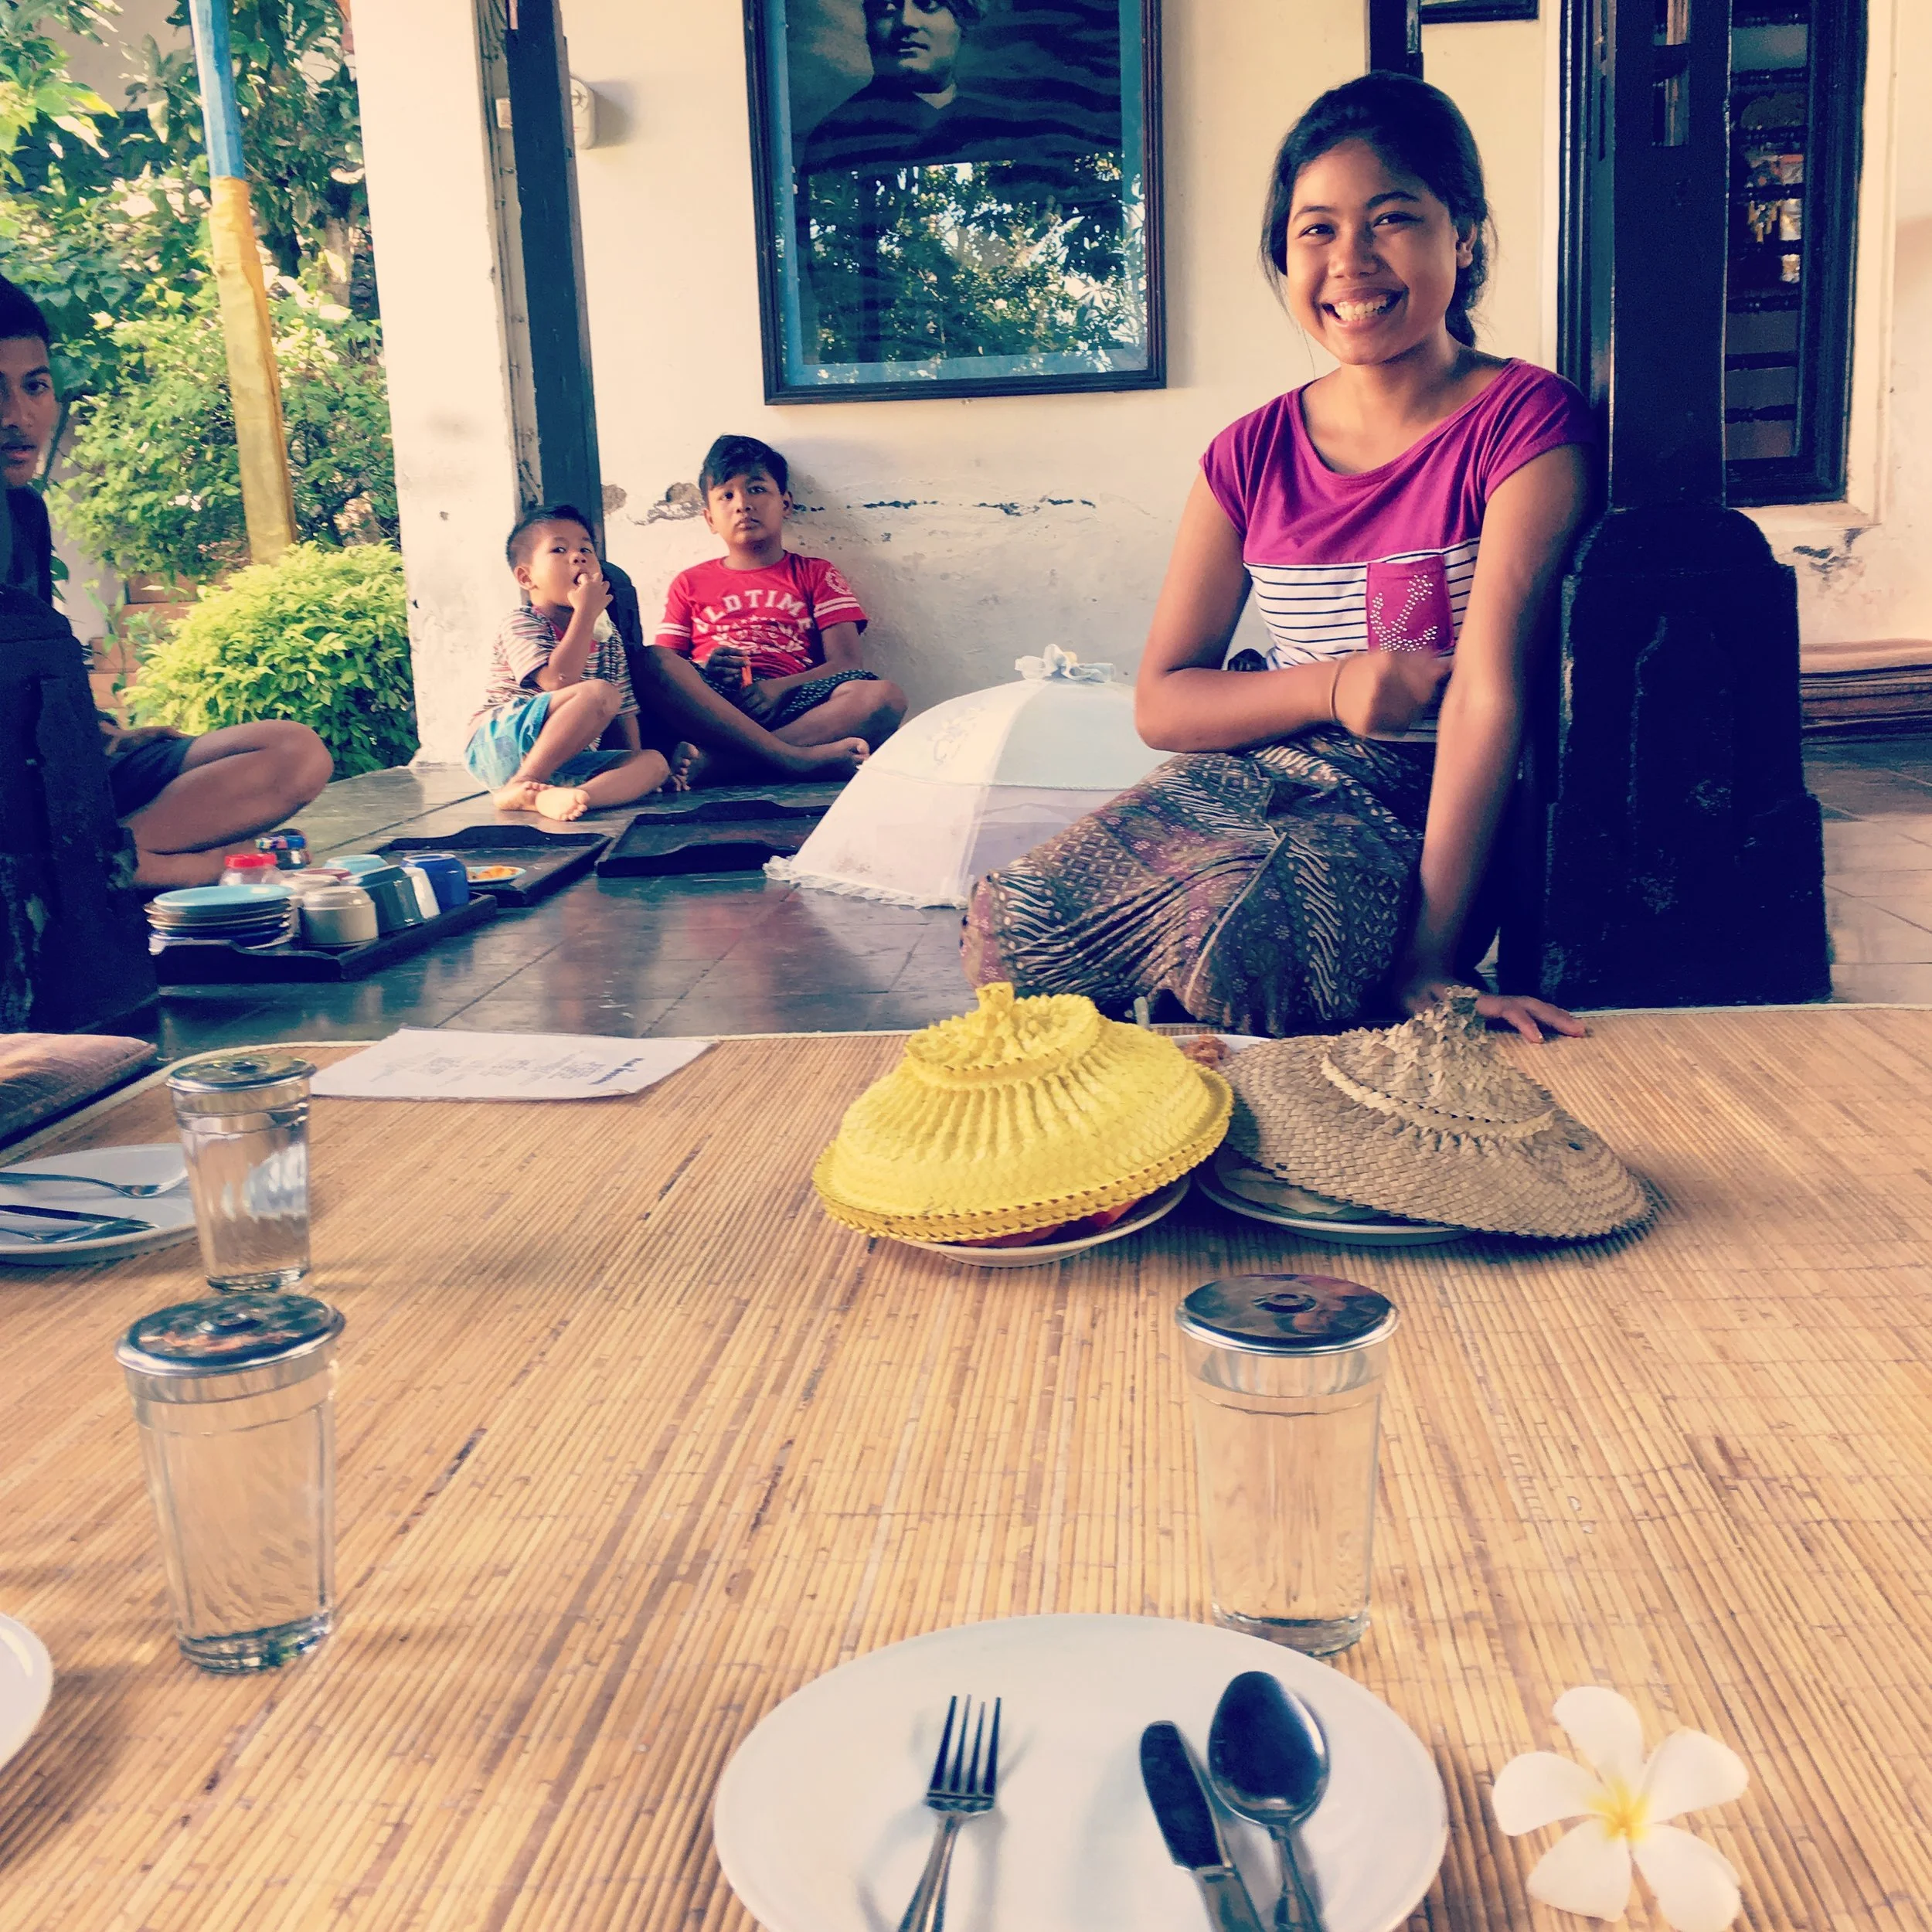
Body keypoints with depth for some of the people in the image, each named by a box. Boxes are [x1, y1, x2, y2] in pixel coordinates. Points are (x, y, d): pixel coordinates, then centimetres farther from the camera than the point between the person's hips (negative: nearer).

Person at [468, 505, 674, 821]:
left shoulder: (607, 637, 16)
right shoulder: (521, 623, -3)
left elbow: (624, 711, 18)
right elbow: (558, 681, -21)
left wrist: (633, 769, 2)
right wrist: (586, 612, -15)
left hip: (564, 763, 7)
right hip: (500, 747, -7)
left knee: (655, 762, -17)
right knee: (599, 693, -26)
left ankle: (543, 797, -41)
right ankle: (520, 786, -27)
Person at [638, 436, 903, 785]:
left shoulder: (815, 574, 22)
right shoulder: (690, 584, 25)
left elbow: (847, 664, 7)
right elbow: (664, 669, 13)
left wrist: (781, 687, -12)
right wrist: (706, 671, -11)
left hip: (787, 706, 0)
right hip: (709, 703, 0)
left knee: (884, 697, -30)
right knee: (650, 661, -31)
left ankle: (709, 762, -40)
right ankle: (794, 757, -39)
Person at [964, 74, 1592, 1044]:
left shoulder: (1525, 423, -8)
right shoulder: (1254, 456, 7)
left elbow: (1489, 687, -19)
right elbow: (1161, 702, 7)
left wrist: (1430, 956, -25)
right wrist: (1335, 687, -13)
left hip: (1421, 809, -4)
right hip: (1251, 777, 5)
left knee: (1234, 933, -36)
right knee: (1012, 918, -21)